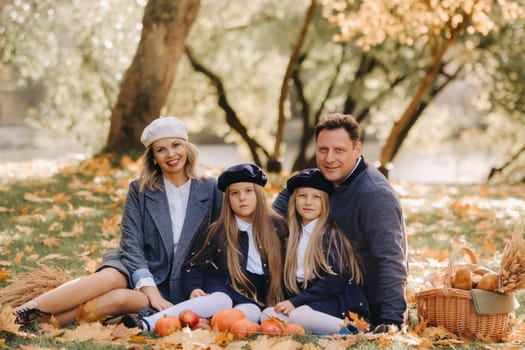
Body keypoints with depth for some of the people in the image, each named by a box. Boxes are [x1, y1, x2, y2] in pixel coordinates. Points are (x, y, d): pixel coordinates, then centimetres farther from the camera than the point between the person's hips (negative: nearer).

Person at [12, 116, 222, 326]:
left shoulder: (210, 190, 6)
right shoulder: (140, 190, 5)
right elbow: (131, 243, -3)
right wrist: (149, 290, -17)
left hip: (175, 289, 0)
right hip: (137, 272, 1)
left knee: (120, 298, -32)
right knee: (110, 277, -35)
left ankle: (40, 318, -36)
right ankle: (26, 312, -38)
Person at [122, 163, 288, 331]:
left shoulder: (276, 227, 9)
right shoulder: (217, 231, 5)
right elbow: (193, 264, 6)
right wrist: (194, 288, -14)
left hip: (253, 299, 2)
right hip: (220, 289, -2)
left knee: (252, 312, -35)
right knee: (220, 302, -38)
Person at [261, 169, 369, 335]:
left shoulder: (331, 233, -5)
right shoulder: (295, 235, 17)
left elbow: (335, 280, -14)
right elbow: (292, 281, 17)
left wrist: (296, 301, -17)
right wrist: (287, 303, -2)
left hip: (339, 302, -7)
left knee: (298, 315, -34)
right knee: (268, 314, -18)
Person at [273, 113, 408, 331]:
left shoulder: (375, 194, -27)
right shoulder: (327, 179, -2)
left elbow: (391, 259, -32)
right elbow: (292, 192, 17)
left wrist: (392, 321, -39)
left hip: (373, 306, -7)